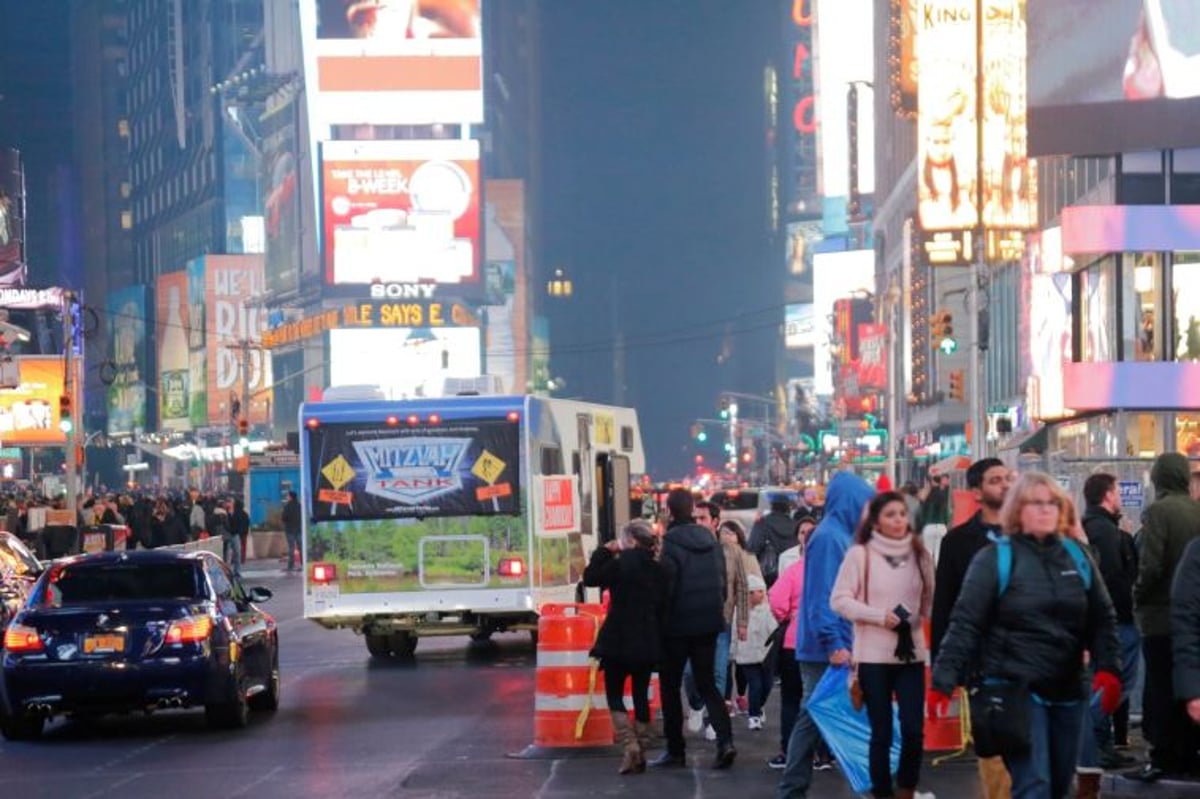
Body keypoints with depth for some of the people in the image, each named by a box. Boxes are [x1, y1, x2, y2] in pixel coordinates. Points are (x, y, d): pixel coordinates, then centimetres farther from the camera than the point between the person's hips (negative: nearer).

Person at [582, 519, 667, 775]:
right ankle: (641, 751, 12)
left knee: (614, 695, 4)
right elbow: (662, 607, 8)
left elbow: (589, 578, -3)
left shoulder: (620, 565, -13)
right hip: (647, 643, 5)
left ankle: (630, 746, -14)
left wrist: (604, 551, 5)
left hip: (619, 640, -5)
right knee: (641, 696, 12)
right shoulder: (657, 571, 4)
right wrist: (658, 643, 14)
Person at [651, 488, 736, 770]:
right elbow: (722, 583, 10)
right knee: (706, 684, 12)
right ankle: (725, 740, -6)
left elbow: (665, 587, -16)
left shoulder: (671, 543, -14)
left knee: (670, 687, 8)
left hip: (677, 627, -5)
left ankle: (675, 751, 9)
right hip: (709, 623, 5)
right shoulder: (710, 540, 5)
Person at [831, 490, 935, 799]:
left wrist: (918, 617, -5)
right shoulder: (859, 554, -4)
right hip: (873, 655, -2)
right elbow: (839, 600, -5)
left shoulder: (919, 554, 5)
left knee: (913, 729, -4)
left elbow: (930, 599, 13)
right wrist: (879, 616, -12)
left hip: (911, 653, 2)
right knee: (881, 732, 3)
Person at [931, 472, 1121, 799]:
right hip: (1014, 690, -5)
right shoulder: (994, 559, -4)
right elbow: (965, 623, -7)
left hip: (1067, 691, 5)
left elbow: (1102, 619, 10)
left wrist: (1107, 669, -5)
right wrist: (943, 681, -14)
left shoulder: (1077, 556, 9)